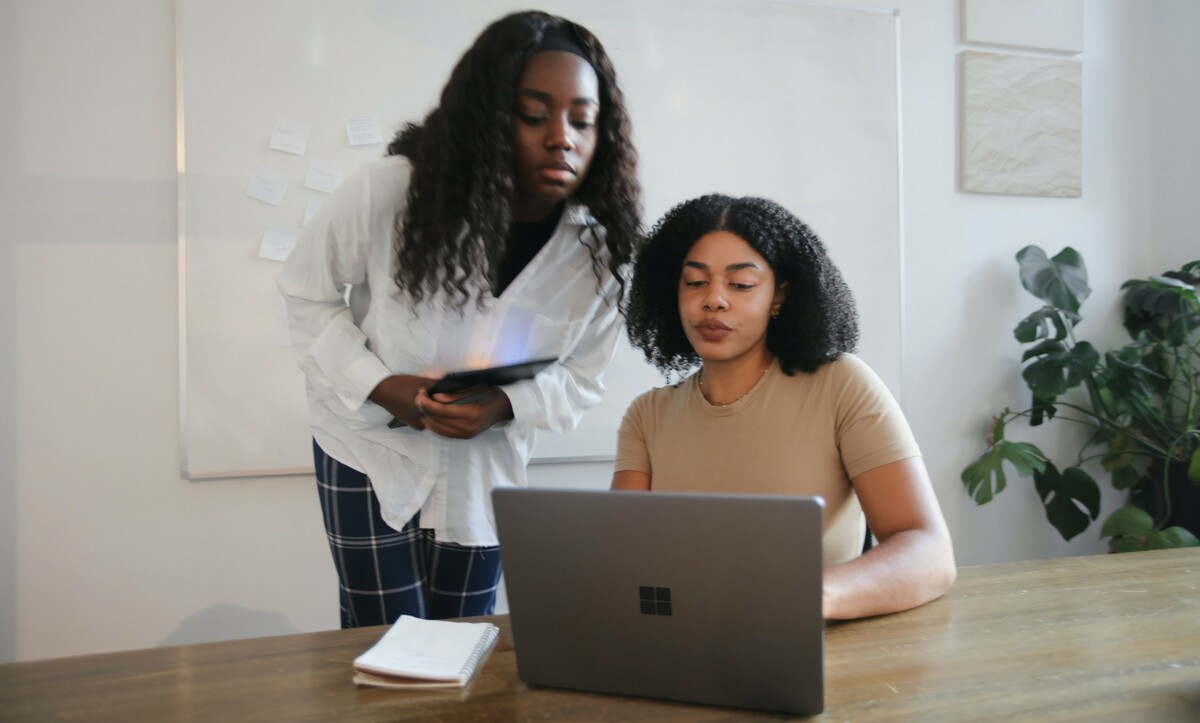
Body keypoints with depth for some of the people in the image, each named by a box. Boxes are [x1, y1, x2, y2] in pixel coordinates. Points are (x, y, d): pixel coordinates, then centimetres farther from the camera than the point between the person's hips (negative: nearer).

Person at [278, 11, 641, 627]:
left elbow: (580, 378, -6)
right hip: (370, 446, -2)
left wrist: (503, 407, -26)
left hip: (483, 465, 3)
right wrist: (377, 385, -22)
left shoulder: (598, 252, -17)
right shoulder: (388, 193, -24)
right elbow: (307, 292, -8)